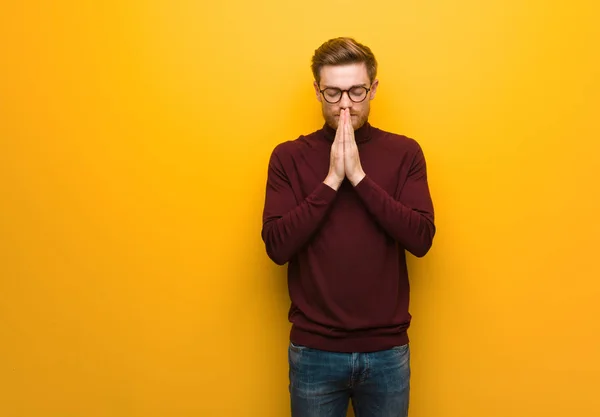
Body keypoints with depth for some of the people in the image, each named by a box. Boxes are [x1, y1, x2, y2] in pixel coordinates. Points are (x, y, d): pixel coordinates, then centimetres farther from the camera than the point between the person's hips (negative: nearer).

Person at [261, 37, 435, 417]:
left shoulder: (405, 153, -1)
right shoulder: (289, 156, -3)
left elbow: (421, 239, -12)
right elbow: (277, 246, -12)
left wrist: (359, 176, -17)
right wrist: (331, 180, -18)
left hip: (388, 350, 1)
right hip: (314, 350, 0)